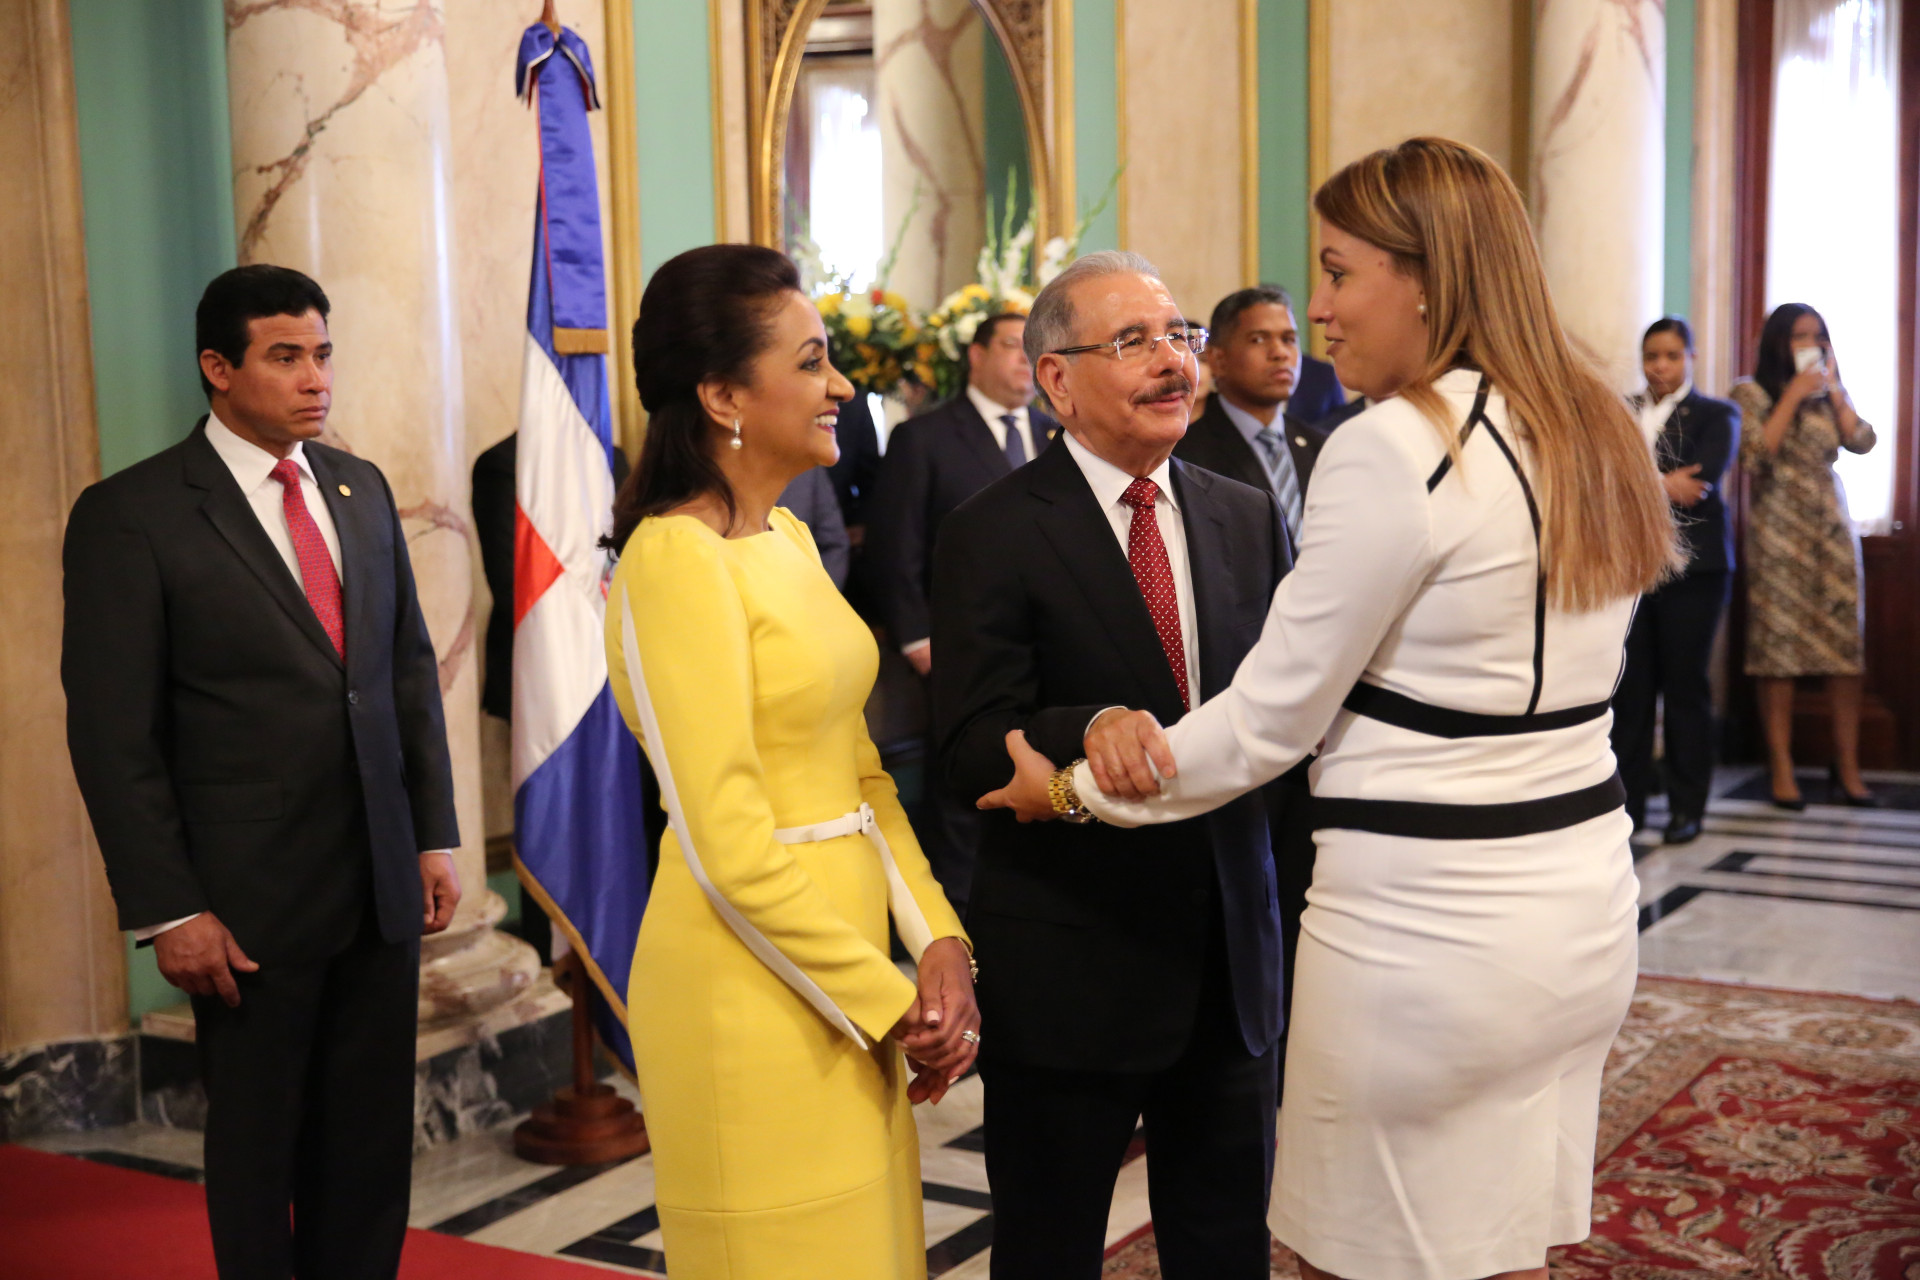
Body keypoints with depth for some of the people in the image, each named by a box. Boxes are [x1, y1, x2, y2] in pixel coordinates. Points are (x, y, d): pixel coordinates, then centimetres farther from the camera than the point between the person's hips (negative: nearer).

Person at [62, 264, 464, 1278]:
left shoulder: (362, 489, 9)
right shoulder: (129, 515, -9)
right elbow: (113, 735, -10)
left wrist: (436, 835, 8)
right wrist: (165, 909, -12)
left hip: (383, 882, 5)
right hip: (250, 900, -5)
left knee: (372, 1140, 12)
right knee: (256, 1147, 11)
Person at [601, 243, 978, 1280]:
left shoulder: (789, 539, 9)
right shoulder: (677, 559, -17)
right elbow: (729, 849, -19)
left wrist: (939, 942, -1)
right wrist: (888, 1000, -12)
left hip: (851, 968, 8)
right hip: (754, 993, -8)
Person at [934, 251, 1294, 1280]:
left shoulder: (1249, 518, 7)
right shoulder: (993, 535, -9)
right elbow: (972, 748, -17)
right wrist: (1089, 731, -35)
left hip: (1231, 954, 5)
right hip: (1069, 967, -4)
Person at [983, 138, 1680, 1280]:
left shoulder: (1395, 450, -18)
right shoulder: (1599, 441, 9)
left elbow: (1271, 721, -13)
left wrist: (1075, 790, 2)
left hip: (1425, 925, -9)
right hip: (1584, 907, 9)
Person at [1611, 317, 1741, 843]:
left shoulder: (1715, 415, 6)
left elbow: (1702, 480, -11)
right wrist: (1662, 484, -14)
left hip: (1692, 566, -3)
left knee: (1685, 686, 0)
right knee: (1630, 686, 1)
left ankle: (1686, 808, 7)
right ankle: (1628, 802, 8)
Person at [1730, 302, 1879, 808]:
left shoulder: (1828, 394, 15)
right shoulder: (1751, 393, 2)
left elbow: (1862, 441, 0)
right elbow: (1756, 454, -12)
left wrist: (1833, 388, -2)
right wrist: (1792, 396, -10)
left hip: (1832, 524, 4)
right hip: (1778, 529, -4)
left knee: (1845, 645, -2)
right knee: (1778, 647, -6)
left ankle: (1848, 770, 2)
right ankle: (1782, 772, -2)